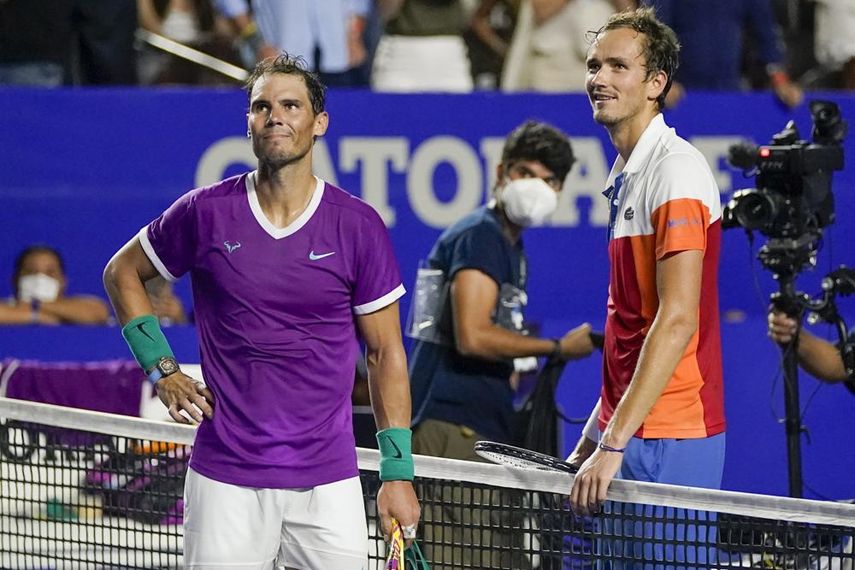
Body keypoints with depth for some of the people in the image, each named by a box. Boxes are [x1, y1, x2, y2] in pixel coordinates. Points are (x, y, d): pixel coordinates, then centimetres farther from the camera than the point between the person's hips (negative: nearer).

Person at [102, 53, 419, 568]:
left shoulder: (359, 226, 0)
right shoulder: (207, 212, -1)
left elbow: (385, 353, 4)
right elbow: (122, 273, 16)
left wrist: (398, 472, 0)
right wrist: (162, 370, 5)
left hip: (329, 482, 0)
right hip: (225, 481, 0)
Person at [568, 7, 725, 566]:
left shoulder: (677, 169, -12)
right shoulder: (628, 176, 17)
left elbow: (677, 322, -21)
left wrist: (613, 444, -23)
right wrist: (592, 438, 20)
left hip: (670, 441, -9)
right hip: (629, 432, 9)